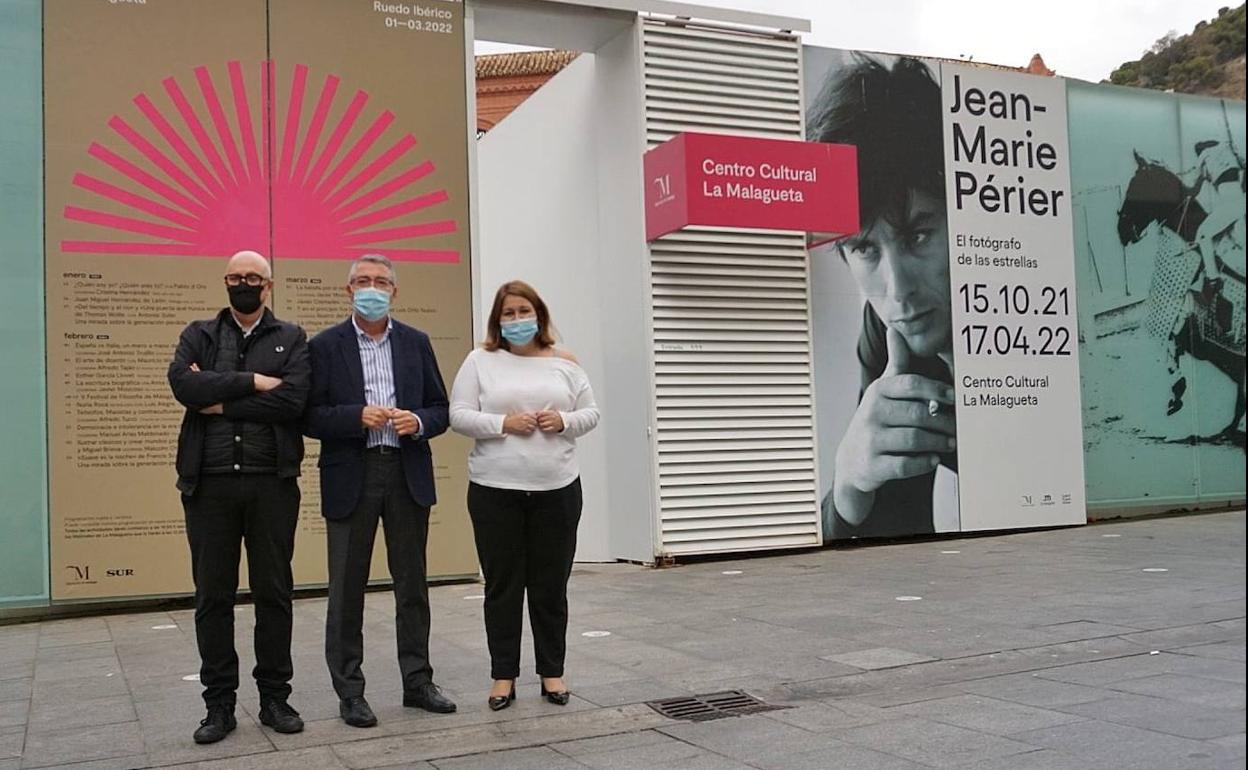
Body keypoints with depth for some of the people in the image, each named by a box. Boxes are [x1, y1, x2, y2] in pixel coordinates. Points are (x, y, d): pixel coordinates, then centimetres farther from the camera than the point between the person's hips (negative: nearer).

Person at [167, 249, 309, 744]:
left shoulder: (291, 339, 7)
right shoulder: (199, 335, 11)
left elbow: (292, 400, -11)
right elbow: (182, 383, -9)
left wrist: (219, 402, -8)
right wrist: (250, 381, -12)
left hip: (272, 481, -1)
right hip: (210, 482, 1)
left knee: (273, 593, 6)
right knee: (213, 597, 5)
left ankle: (275, 697, 18)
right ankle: (219, 703, 16)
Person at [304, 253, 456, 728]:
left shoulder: (416, 344, 9)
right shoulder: (325, 346, 1)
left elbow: (441, 410, 10)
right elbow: (310, 417, -4)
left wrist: (419, 421, -11)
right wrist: (358, 417, -19)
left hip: (408, 474, 3)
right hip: (350, 477, -2)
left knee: (412, 582, 10)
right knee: (347, 588, 3)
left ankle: (417, 682, 21)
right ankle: (349, 692, 14)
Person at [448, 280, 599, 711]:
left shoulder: (564, 363, 8)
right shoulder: (481, 361, 2)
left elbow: (590, 413, 9)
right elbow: (459, 415, -3)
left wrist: (564, 421, -11)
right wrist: (503, 424, -16)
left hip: (556, 490, 2)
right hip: (495, 491, -1)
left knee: (551, 586, 9)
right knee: (502, 586, 7)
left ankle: (552, 673, 21)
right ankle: (504, 675, 17)